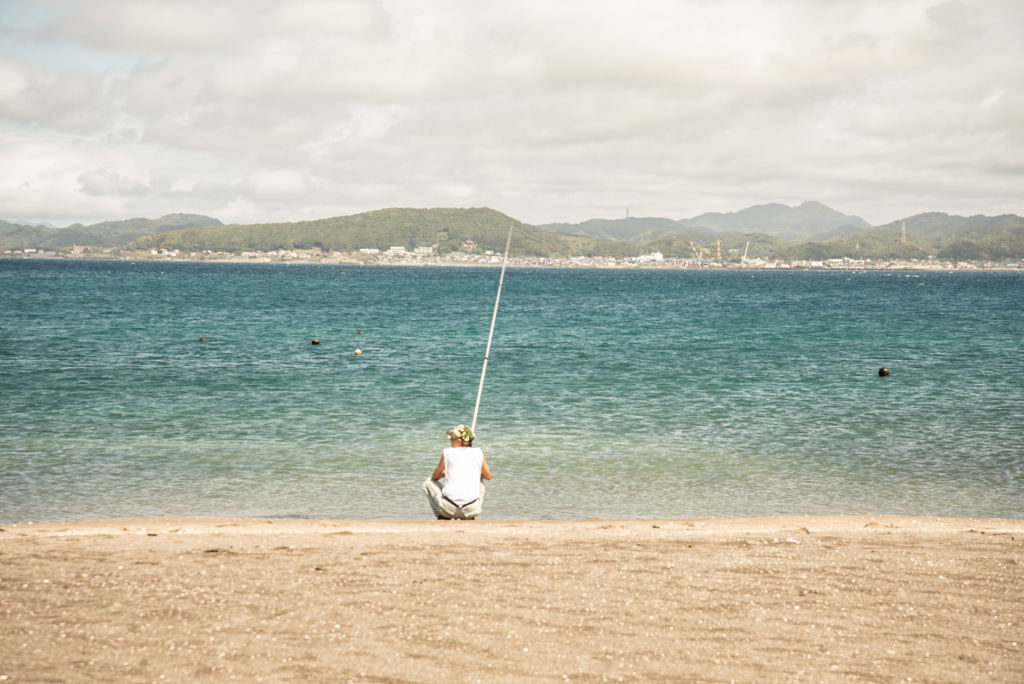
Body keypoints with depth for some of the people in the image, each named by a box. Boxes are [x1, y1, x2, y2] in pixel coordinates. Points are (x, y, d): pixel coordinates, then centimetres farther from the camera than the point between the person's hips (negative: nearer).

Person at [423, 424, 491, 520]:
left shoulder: (448, 452, 3)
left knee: (429, 482, 25)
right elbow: (488, 476, 18)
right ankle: (468, 518, 19)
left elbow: (435, 477, 17)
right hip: (472, 509, 2)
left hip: (449, 508, -2)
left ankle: (443, 517, 15)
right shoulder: (478, 452, 5)